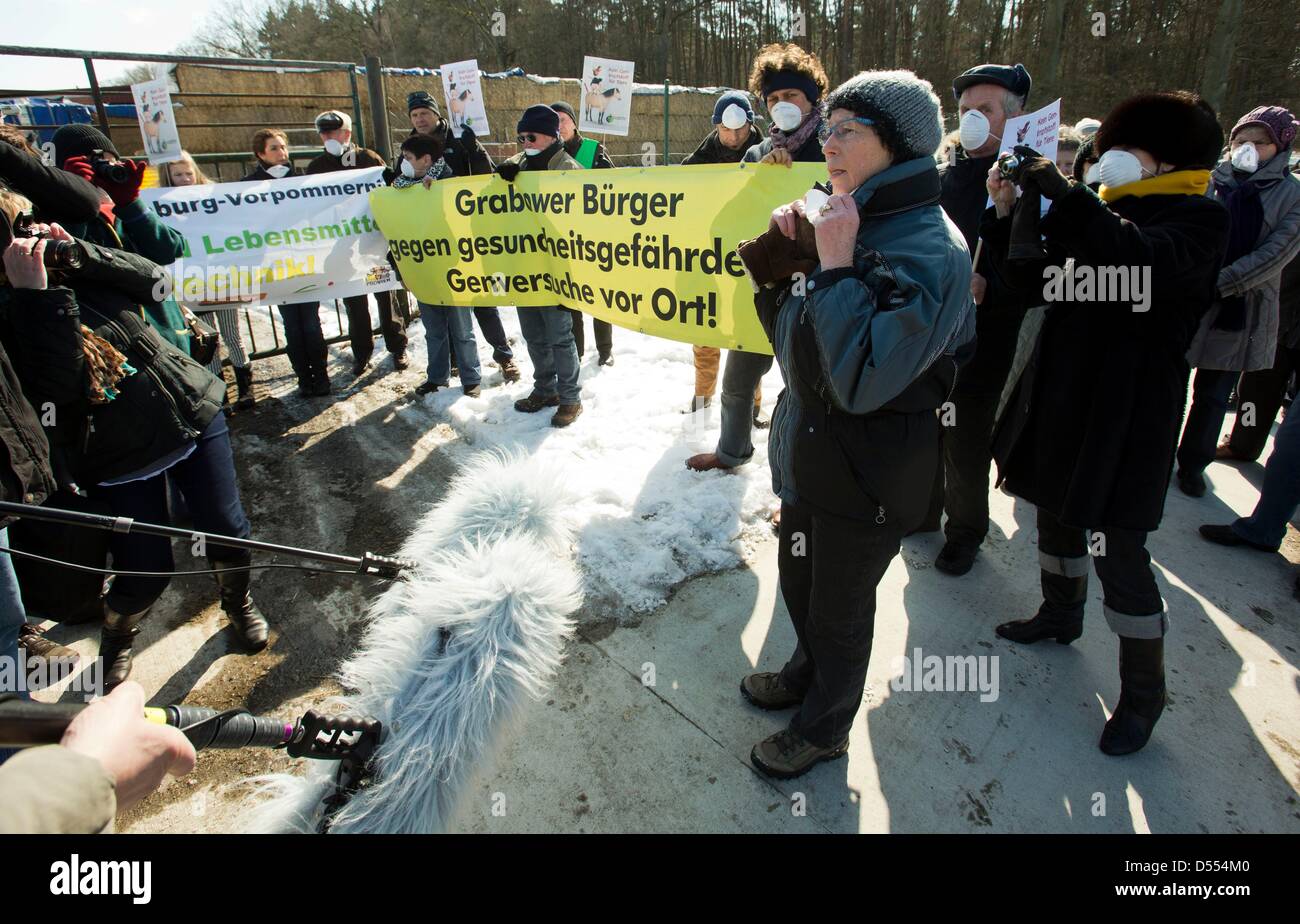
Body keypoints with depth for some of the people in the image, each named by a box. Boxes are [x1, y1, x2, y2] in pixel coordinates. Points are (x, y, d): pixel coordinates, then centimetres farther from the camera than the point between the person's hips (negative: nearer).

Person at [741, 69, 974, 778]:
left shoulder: (928, 249, -23)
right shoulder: (851, 223, 3)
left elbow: (862, 381, -33)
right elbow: (792, 335, 8)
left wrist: (835, 265, -28)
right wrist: (786, 255, -7)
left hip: (867, 476, -7)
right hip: (812, 451, 8)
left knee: (838, 608, 13)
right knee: (799, 581, 25)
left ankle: (824, 727, 39)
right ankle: (807, 673, 53)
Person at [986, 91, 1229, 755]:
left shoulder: (1198, 219, -10)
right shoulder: (1101, 212, 11)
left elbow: (1145, 262, -32)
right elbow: (1031, 276, 8)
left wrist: (1061, 195, -29)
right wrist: (1005, 213, -4)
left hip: (1129, 411, -7)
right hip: (1061, 395, 8)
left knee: (1118, 551, -3)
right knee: (1056, 513, 21)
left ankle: (1143, 692, 15)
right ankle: (1061, 615, 45)